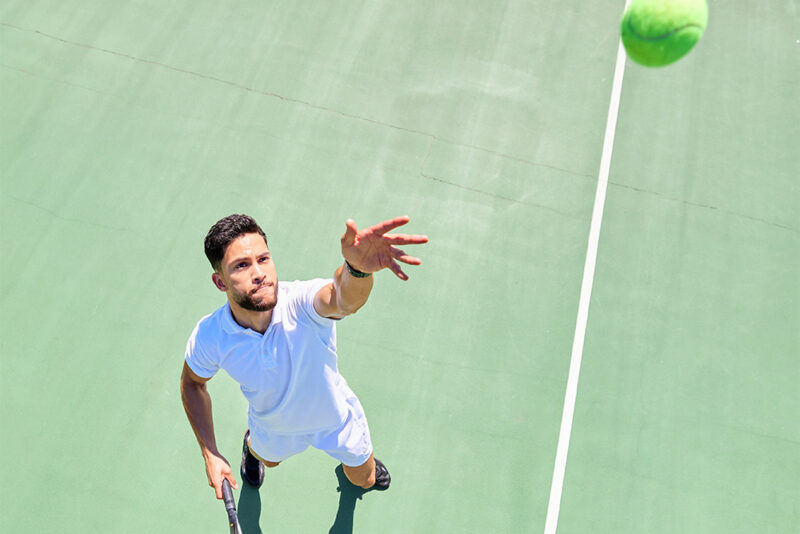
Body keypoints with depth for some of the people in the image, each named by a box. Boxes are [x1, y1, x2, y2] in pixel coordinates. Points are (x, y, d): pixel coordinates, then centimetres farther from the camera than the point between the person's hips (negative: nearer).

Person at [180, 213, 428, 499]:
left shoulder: (301, 302, -44)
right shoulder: (209, 337, -32)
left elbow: (344, 298, -70)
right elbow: (192, 382, -9)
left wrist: (357, 267, -94)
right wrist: (210, 454, -14)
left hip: (335, 417, -1)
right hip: (272, 427, 2)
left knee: (365, 480, 25)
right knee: (268, 457, 36)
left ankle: (364, 465, 62)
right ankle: (251, 443, 73)